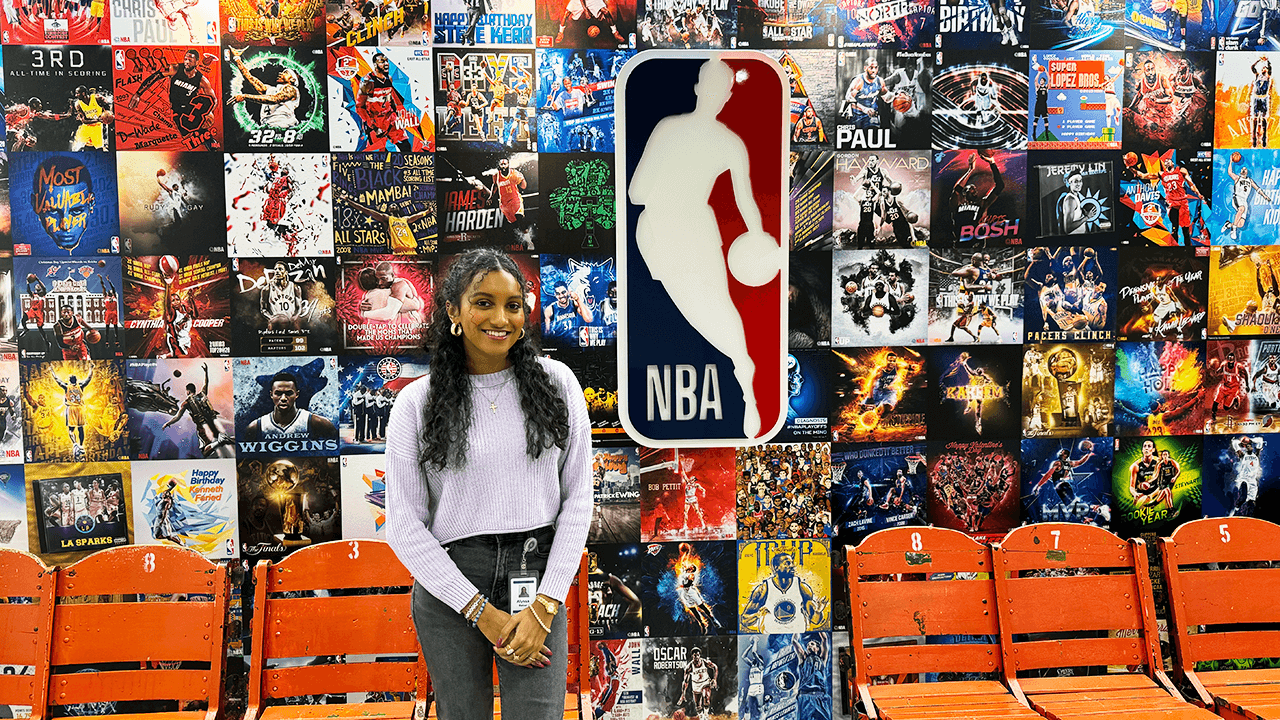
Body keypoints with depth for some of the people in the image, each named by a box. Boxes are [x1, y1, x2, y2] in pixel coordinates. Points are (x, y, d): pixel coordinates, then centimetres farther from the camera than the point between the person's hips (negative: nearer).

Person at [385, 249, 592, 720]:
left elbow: (578, 498, 1)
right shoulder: (416, 403, -1)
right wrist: (482, 612, -8)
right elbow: (404, 525, -3)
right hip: (448, 587, 0)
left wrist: (544, 606, -6)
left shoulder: (556, 382, 2)